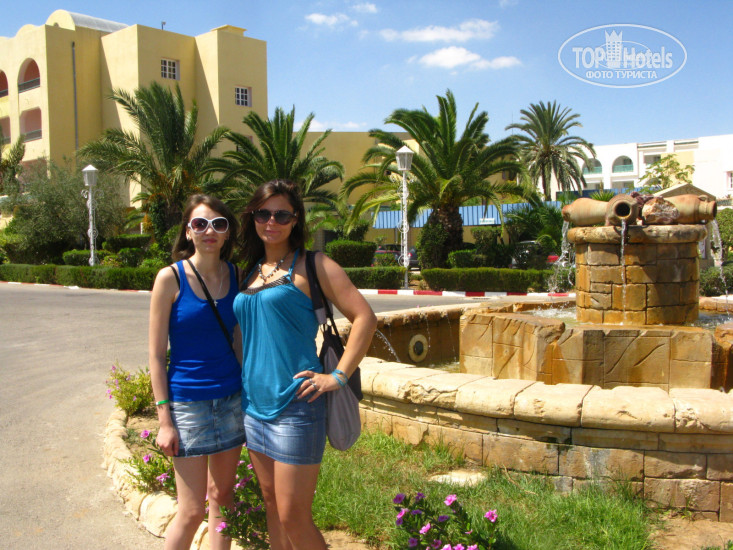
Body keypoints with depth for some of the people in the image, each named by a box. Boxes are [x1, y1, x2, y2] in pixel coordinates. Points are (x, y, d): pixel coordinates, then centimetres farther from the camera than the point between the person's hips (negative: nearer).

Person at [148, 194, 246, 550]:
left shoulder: (236, 277, 3)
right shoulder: (171, 278, -8)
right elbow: (156, 354, -7)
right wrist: (164, 419, -10)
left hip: (232, 400, 4)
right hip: (187, 402, -4)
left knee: (222, 496, 15)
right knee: (192, 511, 1)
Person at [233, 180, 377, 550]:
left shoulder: (310, 266, -7)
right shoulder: (250, 272, 13)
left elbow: (364, 317, -13)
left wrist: (338, 377, -16)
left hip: (294, 405, -7)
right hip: (254, 404, 7)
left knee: (293, 517, -2)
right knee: (272, 507, 17)